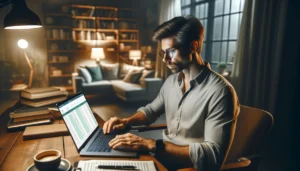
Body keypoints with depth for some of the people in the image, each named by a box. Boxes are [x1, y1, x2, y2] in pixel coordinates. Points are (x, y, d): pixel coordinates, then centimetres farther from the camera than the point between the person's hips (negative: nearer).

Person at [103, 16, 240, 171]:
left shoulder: (220, 92, -22)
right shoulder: (171, 81, 2)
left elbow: (213, 155, -26)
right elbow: (151, 110, 17)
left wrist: (151, 145, -31)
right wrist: (126, 121, -4)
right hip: (164, 156, 6)